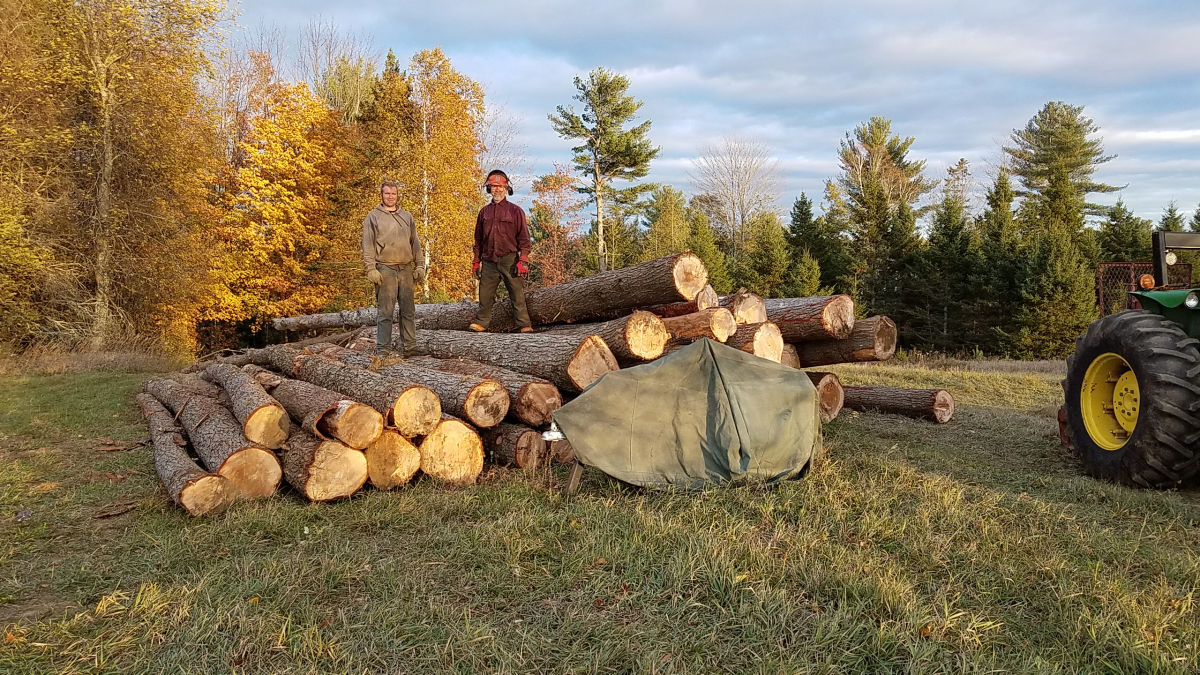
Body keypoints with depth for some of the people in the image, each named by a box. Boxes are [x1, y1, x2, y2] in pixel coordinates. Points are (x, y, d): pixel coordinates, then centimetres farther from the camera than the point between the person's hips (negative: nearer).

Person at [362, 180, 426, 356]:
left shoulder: (407, 216, 17)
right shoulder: (372, 217, 4)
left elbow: (415, 243, 18)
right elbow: (367, 246, -1)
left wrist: (420, 265, 10)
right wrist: (371, 269, -10)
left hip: (406, 269, 4)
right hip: (385, 270, -4)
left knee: (408, 310, 6)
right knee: (385, 311, -5)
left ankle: (410, 346, 12)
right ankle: (383, 348, -1)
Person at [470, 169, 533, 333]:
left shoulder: (515, 211, 2)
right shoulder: (484, 212, 13)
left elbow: (524, 238, -1)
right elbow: (478, 239, 17)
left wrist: (523, 260, -10)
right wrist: (476, 261, 12)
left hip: (510, 260, -3)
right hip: (489, 262, 4)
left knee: (517, 293, -2)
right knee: (485, 294, 5)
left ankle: (525, 325, -1)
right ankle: (481, 322, 17)